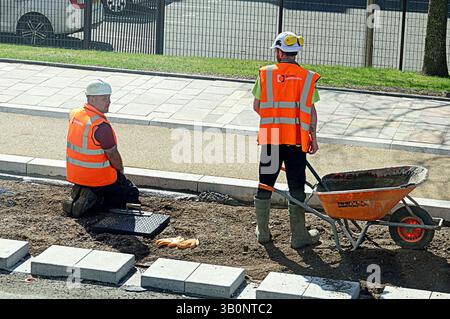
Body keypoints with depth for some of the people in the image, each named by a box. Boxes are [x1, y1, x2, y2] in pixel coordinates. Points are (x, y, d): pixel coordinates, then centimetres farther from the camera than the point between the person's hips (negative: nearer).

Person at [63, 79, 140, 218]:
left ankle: (80, 194, 7)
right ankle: (94, 201, -9)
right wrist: (121, 171, 4)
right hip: (98, 178, -8)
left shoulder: (74, 115, -1)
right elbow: (113, 156, -18)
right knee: (132, 193, 11)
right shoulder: (101, 126, -26)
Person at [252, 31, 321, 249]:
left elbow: (256, 106, 4)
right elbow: (311, 110, -2)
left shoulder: (266, 74, 1)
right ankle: (299, 236, 9)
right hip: (297, 139, -1)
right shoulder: (307, 77, 0)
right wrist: (313, 137, 6)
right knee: (296, 188, 6)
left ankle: (262, 232, 22)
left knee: (265, 185, 13)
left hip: (270, 138, 1)